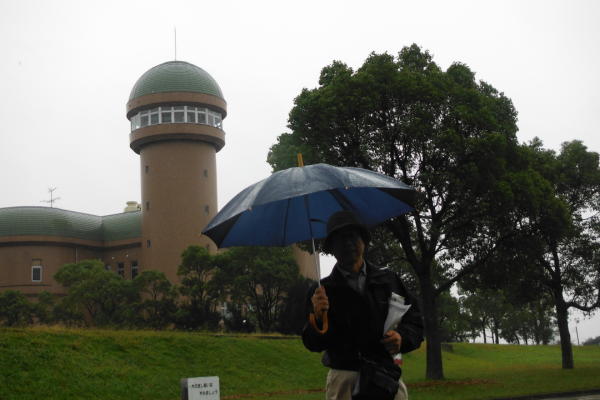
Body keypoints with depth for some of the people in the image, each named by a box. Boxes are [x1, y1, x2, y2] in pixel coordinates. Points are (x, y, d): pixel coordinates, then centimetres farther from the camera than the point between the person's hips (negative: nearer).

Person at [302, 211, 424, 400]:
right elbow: (313, 344, 2)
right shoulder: (323, 289, 7)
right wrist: (319, 319, -18)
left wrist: (402, 337, -7)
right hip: (344, 377, -1)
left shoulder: (389, 280, 12)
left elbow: (414, 321, 14)